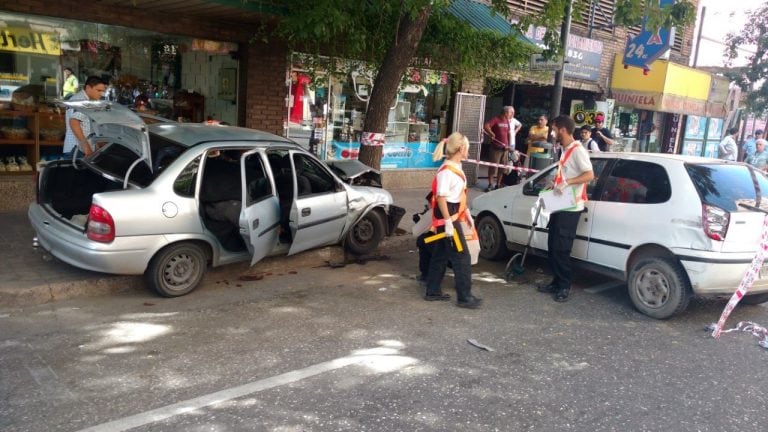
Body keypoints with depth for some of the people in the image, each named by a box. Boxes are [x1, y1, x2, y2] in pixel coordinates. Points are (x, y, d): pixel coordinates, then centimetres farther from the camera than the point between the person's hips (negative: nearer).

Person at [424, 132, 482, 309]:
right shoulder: (447, 170, -19)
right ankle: (464, 297, 2)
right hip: (447, 217, -10)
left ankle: (432, 291, 24)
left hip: (454, 215, 10)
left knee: (441, 255, 15)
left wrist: (466, 213, 22)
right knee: (462, 257, -5)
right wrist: (448, 222, -27)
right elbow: (441, 197, -25)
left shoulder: (456, 167, 11)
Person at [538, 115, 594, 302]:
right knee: (553, 246, 12)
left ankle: (565, 286, 5)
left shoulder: (578, 150, -14)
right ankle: (557, 282, 22)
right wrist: (555, 184, 12)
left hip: (571, 208, -9)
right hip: (560, 206, 9)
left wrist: (567, 183, -31)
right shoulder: (565, 150, 15)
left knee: (561, 248, -6)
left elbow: (589, 175, -23)